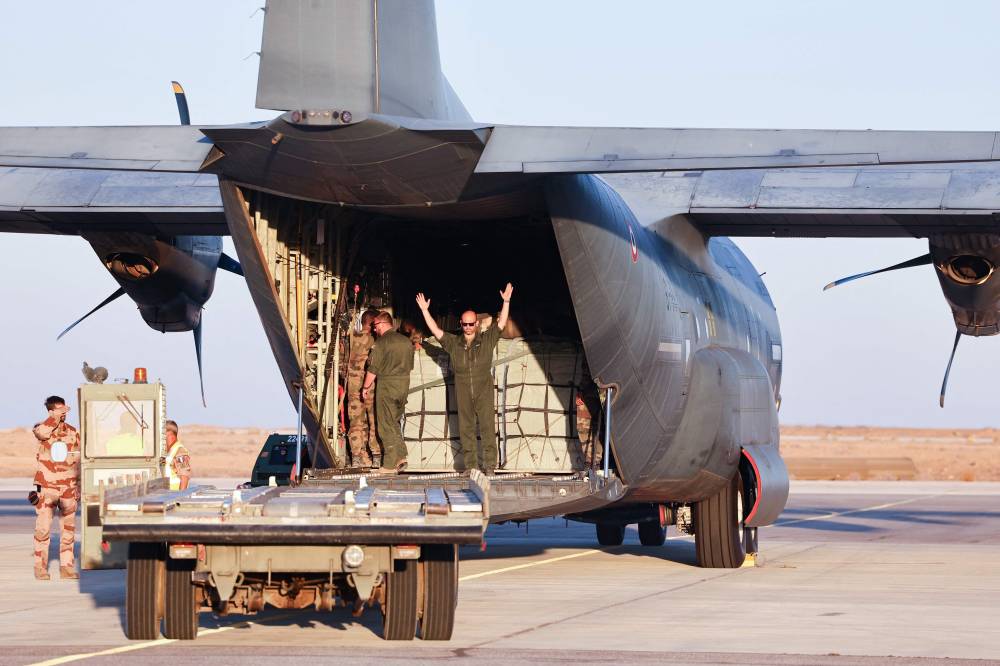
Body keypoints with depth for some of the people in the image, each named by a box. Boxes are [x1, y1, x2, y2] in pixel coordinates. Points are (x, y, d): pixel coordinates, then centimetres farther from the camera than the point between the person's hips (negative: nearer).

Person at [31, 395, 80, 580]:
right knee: (43, 528, -5)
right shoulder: (42, 428, 1)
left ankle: (67, 566, 12)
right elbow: (41, 432, -27)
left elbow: (78, 463, 12)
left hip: (68, 487, 3)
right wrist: (57, 416, -21)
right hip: (47, 487, -3)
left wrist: (79, 487, 9)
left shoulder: (72, 433, 9)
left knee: (69, 529, 4)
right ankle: (40, 567, 1)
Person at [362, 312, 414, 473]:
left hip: (386, 384, -6)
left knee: (386, 425, 0)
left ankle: (390, 464, 0)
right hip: (404, 384, 6)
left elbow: (373, 369, -11)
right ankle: (401, 457, 8)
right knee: (395, 422, 17)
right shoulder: (406, 341, 9)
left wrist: (366, 387, 1)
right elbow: (410, 365, 16)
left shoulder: (381, 343, -12)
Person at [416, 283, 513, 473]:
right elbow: (435, 330, 6)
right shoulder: (453, 343, 8)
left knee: (488, 427, -6)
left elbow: (501, 323, 0)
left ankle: (489, 464, -5)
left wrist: (506, 302, -8)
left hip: (484, 392, -2)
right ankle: (470, 465, 9)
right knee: (466, 430, 4)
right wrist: (425, 310, 2)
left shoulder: (487, 340, 4)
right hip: (463, 394, 2)